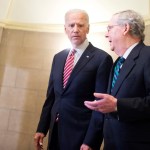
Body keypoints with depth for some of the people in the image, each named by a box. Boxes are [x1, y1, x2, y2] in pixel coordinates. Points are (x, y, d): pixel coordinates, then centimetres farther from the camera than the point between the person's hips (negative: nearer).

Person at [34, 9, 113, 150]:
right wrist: (42, 128, 7)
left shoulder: (102, 58, -11)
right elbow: (51, 96, 9)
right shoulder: (58, 57, 7)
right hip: (55, 131, 6)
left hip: (81, 133, -5)